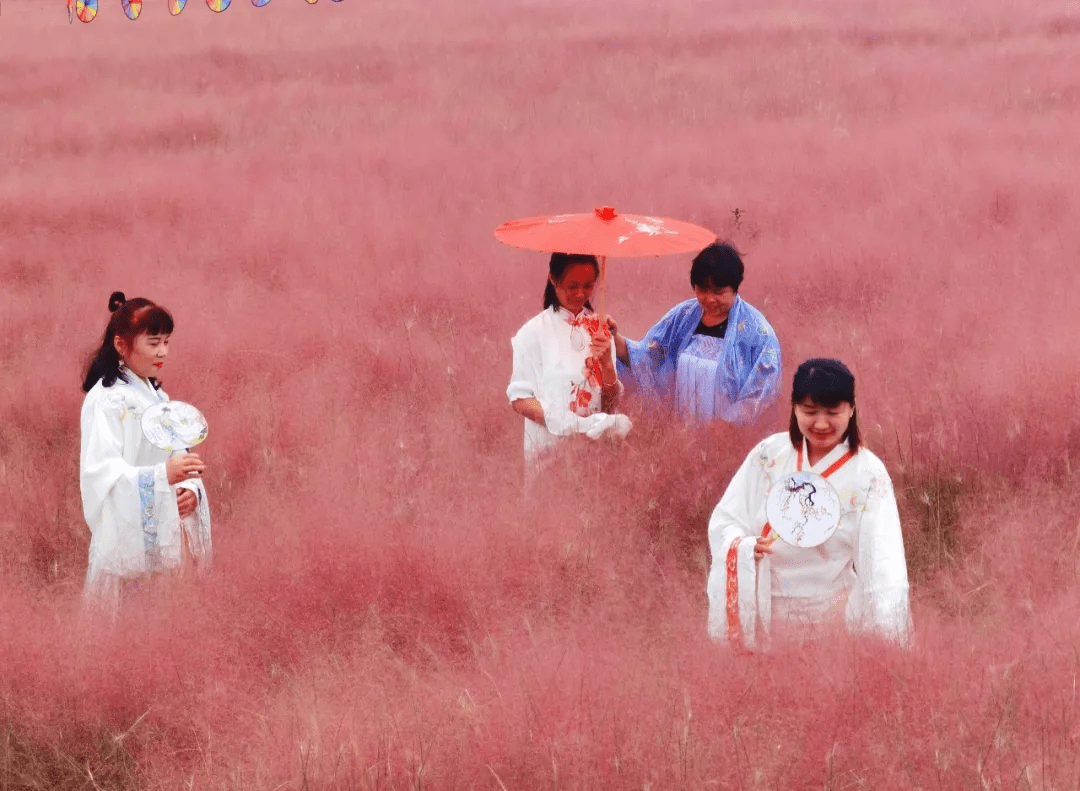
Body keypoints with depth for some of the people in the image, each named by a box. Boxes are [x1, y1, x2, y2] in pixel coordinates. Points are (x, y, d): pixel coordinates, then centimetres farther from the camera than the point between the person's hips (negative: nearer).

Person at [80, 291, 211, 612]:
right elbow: (99, 472, -20)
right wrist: (163, 476, -32)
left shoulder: (157, 396, 17)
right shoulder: (108, 399, -9)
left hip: (166, 535, 8)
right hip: (127, 540, -8)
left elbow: (179, 460, 16)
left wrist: (191, 492, -6)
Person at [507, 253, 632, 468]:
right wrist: (562, 423, -22)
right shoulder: (534, 332, -4)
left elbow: (611, 404, 7)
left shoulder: (599, 328, 8)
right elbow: (519, 399, -7)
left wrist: (607, 364, -11)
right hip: (548, 448, -3)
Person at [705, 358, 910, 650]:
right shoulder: (768, 454, -3)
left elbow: (883, 556, -21)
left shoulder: (869, 475, -11)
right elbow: (724, 521, -3)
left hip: (829, 615, -2)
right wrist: (746, 548, -26)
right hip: (760, 610, 2)